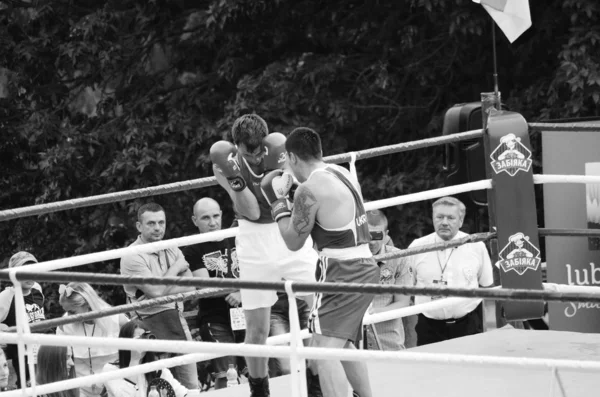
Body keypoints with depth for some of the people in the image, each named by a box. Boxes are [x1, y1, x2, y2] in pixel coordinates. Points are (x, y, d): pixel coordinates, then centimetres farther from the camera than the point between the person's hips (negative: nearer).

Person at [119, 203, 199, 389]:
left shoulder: (171, 250, 11)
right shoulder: (132, 257, -12)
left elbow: (190, 287, 3)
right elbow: (156, 291, -21)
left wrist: (165, 289, -14)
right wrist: (176, 268, -7)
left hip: (177, 317, 7)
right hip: (153, 323, -7)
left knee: (191, 384, 10)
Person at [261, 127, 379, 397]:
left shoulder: (309, 189, -14)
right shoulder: (343, 174, 12)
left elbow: (293, 241, -4)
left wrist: (278, 200, 4)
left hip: (342, 273, -9)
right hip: (366, 267, 9)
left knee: (323, 351, -15)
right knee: (343, 343, 27)